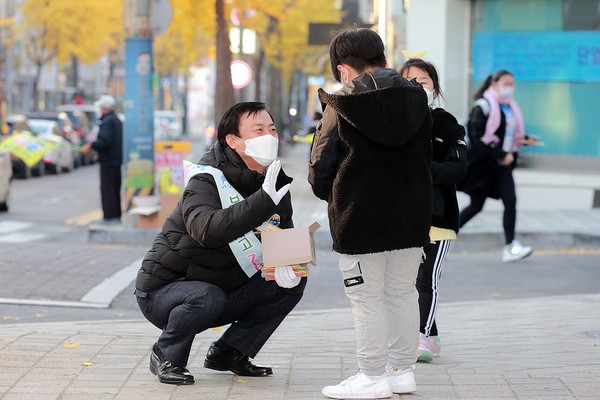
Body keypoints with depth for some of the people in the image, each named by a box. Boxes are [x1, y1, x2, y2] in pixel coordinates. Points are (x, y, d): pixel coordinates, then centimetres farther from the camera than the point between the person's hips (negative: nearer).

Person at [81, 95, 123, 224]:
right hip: (118, 159, 10)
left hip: (108, 161, -10)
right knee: (116, 188, 14)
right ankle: (117, 215, 17)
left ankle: (110, 216, -10)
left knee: (107, 189, -7)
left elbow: (105, 141, -26)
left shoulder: (107, 121, -16)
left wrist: (90, 146, -20)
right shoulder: (117, 120, 15)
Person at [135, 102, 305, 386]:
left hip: (226, 292, 7)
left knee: (292, 283, -7)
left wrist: (286, 265, -17)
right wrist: (264, 200, -48)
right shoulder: (206, 180, -23)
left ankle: (229, 353, 4)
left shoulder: (275, 182, -1)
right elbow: (207, 229, -43)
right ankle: (167, 356, -9)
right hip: (163, 291, -7)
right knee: (208, 297, -38)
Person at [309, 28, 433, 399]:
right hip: (412, 216, 5)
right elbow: (428, 159, 11)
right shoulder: (416, 99, 6)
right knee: (402, 293, 15)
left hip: (361, 219, -5)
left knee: (368, 298, 3)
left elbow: (320, 171, -7)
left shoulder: (341, 107, -8)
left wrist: (337, 202, 11)